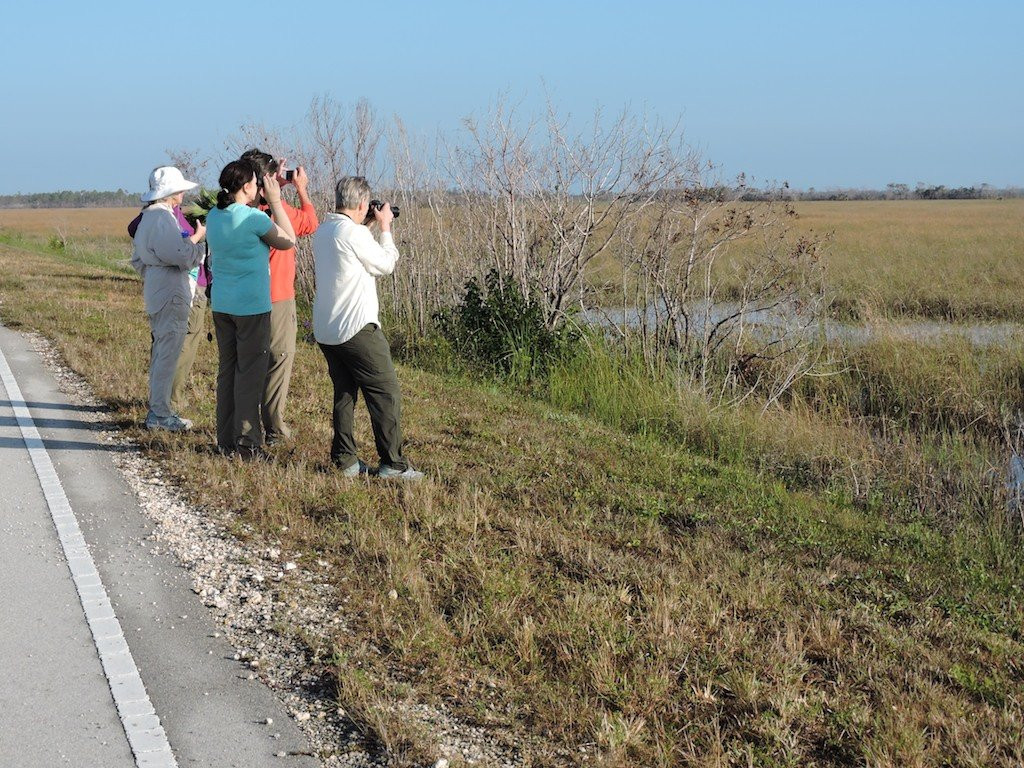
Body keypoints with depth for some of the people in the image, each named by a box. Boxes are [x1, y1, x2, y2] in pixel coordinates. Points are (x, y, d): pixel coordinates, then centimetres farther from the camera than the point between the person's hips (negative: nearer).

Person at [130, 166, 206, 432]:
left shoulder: (146, 217, 15)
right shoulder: (163, 218, -18)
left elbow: (137, 258, 21)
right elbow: (182, 256, -23)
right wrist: (198, 236, -9)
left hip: (155, 293, 11)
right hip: (171, 295, -11)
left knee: (160, 352, 18)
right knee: (167, 354, -6)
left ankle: (157, 407, 27)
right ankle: (160, 414, -2)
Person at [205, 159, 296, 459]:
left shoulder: (213, 217, 5)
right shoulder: (254, 218, -16)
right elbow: (288, 241, -2)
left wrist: (262, 198, 19)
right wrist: (274, 201, 2)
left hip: (221, 306, 7)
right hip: (252, 307, -7)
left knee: (226, 370, 13)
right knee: (250, 374, -1)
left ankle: (226, 440, 18)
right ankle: (247, 444, 2)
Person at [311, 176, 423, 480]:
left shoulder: (322, 231, 9)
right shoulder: (354, 232, -16)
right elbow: (386, 264, -6)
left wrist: (370, 228, 19)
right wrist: (385, 228, 8)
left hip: (325, 330, 9)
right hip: (356, 329, -9)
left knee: (344, 394, 14)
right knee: (386, 394, -1)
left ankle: (345, 460, 14)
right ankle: (392, 464, 0)